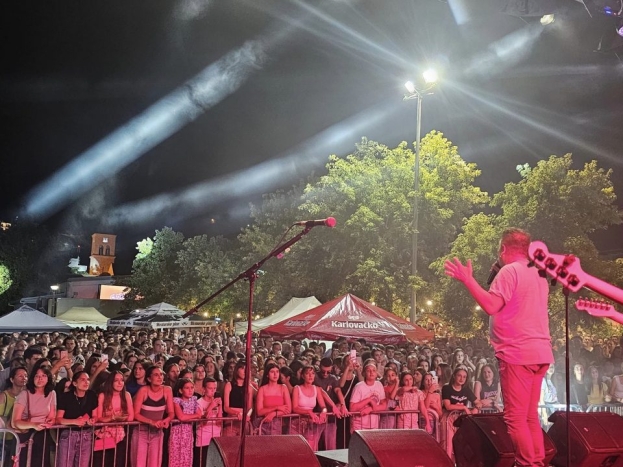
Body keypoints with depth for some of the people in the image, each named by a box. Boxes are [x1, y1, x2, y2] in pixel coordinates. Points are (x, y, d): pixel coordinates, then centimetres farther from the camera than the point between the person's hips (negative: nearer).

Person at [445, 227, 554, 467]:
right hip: (539, 352, 9)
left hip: (517, 352, -9)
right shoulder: (538, 274, 18)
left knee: (515, 418, -4)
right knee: (530, 417, 14)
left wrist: (467, 279, -15)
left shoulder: (509, 270, -9)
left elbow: (491, 306, -21)